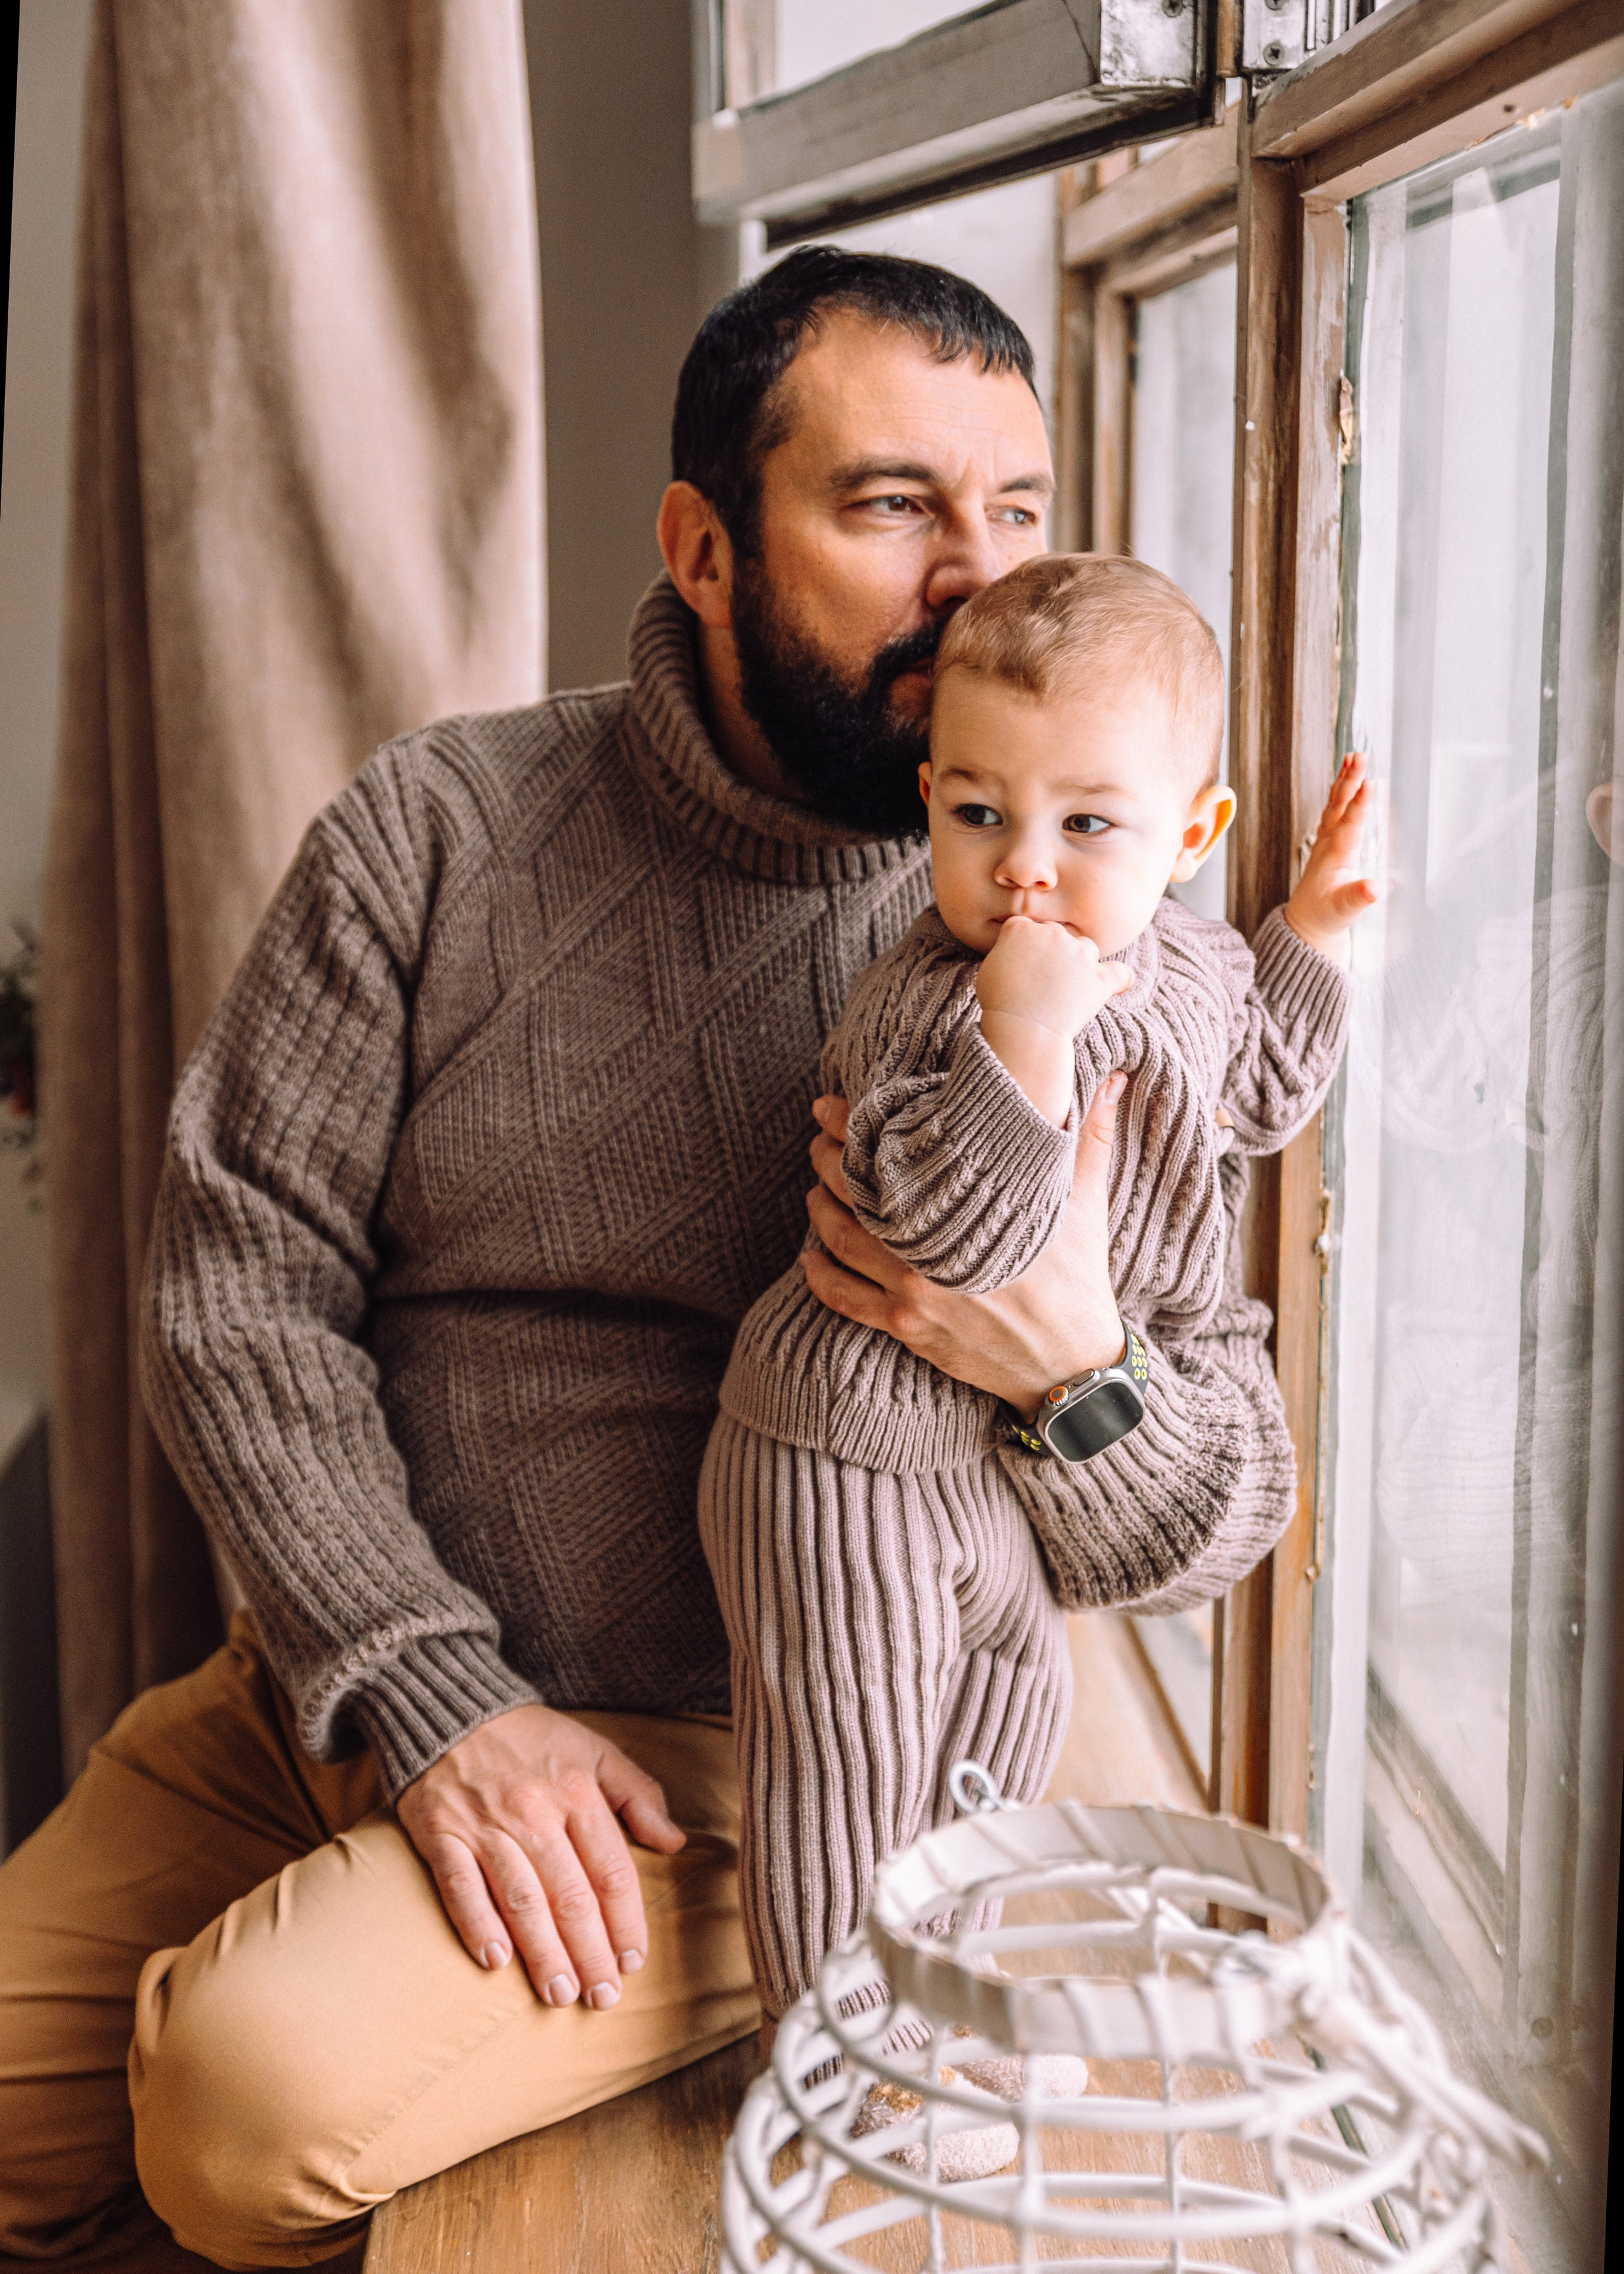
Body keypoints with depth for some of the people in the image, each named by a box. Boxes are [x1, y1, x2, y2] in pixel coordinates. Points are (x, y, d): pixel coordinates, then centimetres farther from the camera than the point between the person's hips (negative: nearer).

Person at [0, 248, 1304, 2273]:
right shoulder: (432, 832, -2)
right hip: (342, 1687, 3)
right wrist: (429, 1699, -15)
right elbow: (239, 1281, -4)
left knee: (261, 2080, -24)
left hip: (759, 1753, -3)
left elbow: (1232, 1490, -2)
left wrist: (1081, 1370, -26)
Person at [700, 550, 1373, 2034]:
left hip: (991, 1442, 9)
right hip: (851, 1450, -9)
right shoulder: (934, 1000, -29)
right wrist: (1024, 1034, -47)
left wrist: (1311, 936, 11)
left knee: (1011, 1692, 26)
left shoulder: (1183, 957, -1)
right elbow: (944, 1233, -39)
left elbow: (1254, 1097, 19)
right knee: (847, 1763, 5)